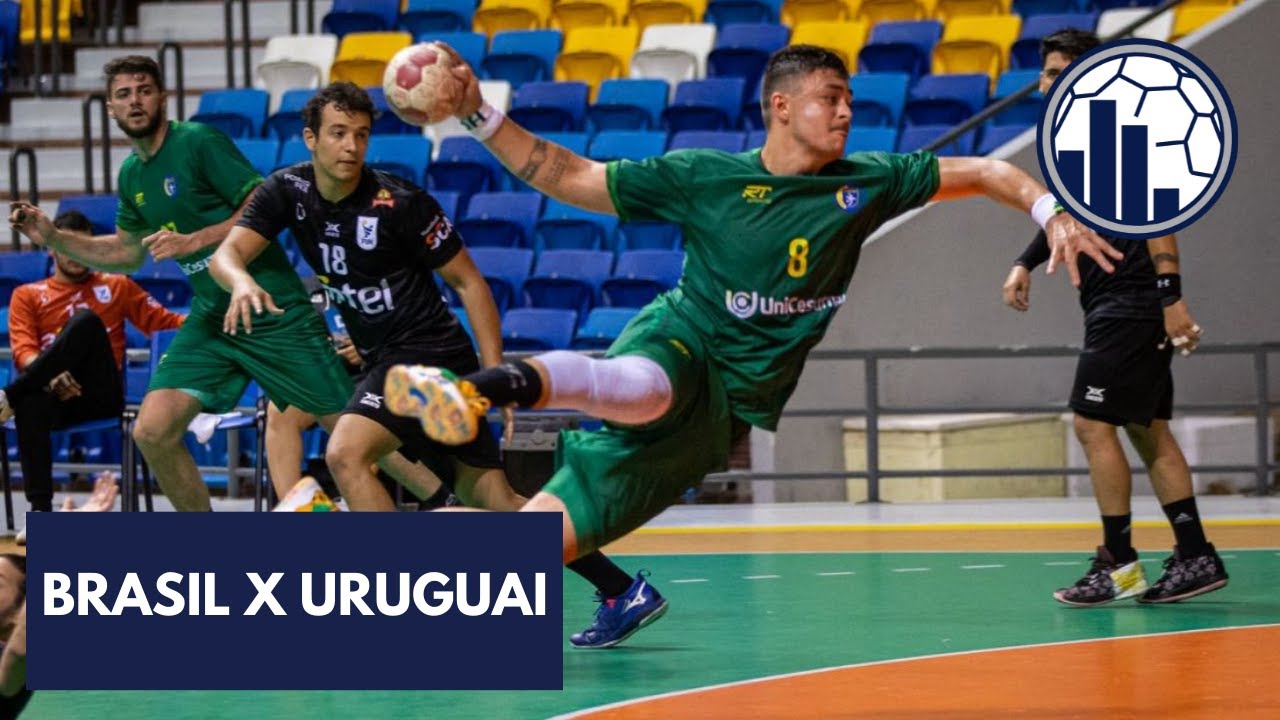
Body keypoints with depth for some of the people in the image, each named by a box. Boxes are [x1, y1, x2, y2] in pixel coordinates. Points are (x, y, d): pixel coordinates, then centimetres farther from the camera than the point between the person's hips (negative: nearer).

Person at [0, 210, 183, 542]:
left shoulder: (116, 286, 23)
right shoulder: (27, 295, 19)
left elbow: (161, 320, 17)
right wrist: (50, 374, -19)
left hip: (100, 393, 0)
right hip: (55, 395, 0)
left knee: (86, 320, -29)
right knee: (31, 400, -40)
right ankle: (41, 511, -45)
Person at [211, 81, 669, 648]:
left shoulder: (400, 202, -15)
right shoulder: (288, 191, 0)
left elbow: (467, 281, -9)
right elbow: (229, 252, -11)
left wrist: (495, 375, -14)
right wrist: (241, 283, -36)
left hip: (429, 352, -6)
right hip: (383, 359, 6)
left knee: (346, 453, -25)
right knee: (492, 500, 8)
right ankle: (623, 591, 13)